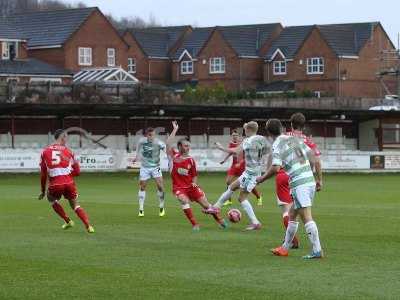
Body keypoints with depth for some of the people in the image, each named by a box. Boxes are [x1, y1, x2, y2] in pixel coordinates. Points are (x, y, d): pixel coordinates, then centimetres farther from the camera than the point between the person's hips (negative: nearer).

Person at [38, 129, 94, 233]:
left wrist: (43, 191, 17)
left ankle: (68, 221, 22)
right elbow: (77, 172, 10)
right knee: (75, 204, 20)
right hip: (69, 182, 1)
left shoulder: (45, 151, 9)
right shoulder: (68, 151, 8)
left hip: (55, 184, -1)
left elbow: (43, 174, 9)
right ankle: (88, 226, 5)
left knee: (52, 199, 31)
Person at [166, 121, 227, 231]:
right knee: (184, 201, -33)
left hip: (190, 186, 3)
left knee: (206, 205, -1)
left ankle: (220, 220, 22)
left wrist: (194, 183, -5)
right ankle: (195, 225, -24)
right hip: (178, 187, -3)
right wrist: (175, 130, -20)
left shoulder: (190, 160, 5)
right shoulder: (173, 156, -3)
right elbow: (168, 144, -20)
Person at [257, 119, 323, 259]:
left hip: (299, 184, -8)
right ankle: (285, 248, 25)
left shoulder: (277, 145, -7)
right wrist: (308, 171, 31)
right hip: (310, 180, 8)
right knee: (292, 215, 18)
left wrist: (262, 178, -2)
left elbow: (275, 168, -18)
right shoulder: (295, 139, 13)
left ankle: (317, 251, -15)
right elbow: (311, 154, 19)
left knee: (306, 217, -10)